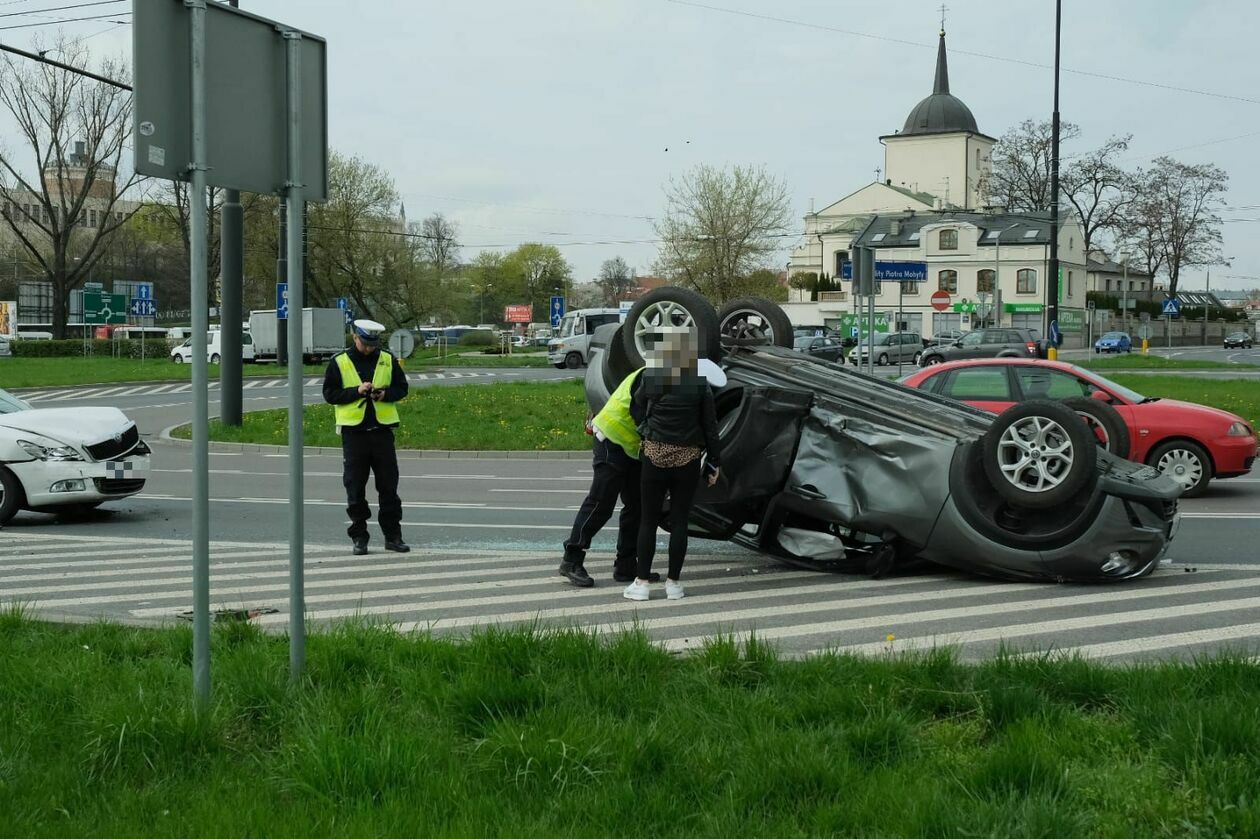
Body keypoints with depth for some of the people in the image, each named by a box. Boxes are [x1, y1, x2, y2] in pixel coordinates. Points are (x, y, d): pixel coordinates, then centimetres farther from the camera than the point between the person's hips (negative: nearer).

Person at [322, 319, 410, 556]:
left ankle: (393, 535, 12)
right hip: (353, 431, -2)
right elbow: (329, 394, -3)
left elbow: (402, 388, 11)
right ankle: (359, 537, 11)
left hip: (382, 430, 2)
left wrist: (386, 394, -10)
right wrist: (356, 391, -16)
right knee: (355, 487, 2)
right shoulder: (339, 362, 0)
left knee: (388, 486, 4)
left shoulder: (388, 361, 6)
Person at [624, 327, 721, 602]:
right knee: (679, 521, 7)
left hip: (655, 456, 0)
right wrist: (714, 462, 5)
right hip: (687, 460, 0)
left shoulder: (650, 379, -3)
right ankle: (673, 583, 10)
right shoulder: (699, 385, -5)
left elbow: (637, 414, 3)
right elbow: (710, 426, -2)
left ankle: (642, 582, 6)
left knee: (648, 520, 7)